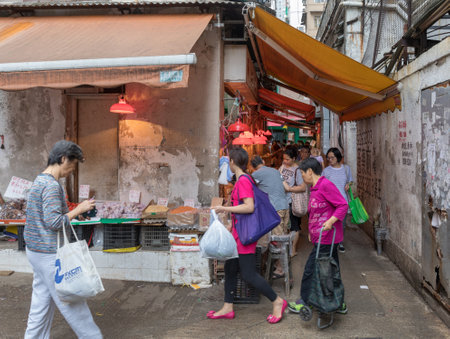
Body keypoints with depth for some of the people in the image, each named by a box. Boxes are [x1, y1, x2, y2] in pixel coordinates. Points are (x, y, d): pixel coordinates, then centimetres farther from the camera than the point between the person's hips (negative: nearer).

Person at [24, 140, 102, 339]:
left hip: (36, 251, 10)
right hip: (49, 253, -10)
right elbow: (55, 222, -24)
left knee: (42, 299, 15)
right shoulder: (52, 185, -20)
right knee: (70, 300, 2)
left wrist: (76, 212, 11)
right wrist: (78, 210, -14)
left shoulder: (40, 180, 12)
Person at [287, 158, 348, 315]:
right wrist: (311, 231, 20)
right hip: (321, 238, 9)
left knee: (310, 270, 1)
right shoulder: (315, 188, 15)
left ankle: (304, 303, 15)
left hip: (325, 238, -9)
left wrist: (330, 222, -28)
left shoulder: (326, 185, -15)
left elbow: (343, 205, -19)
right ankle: (339, 304, 24)